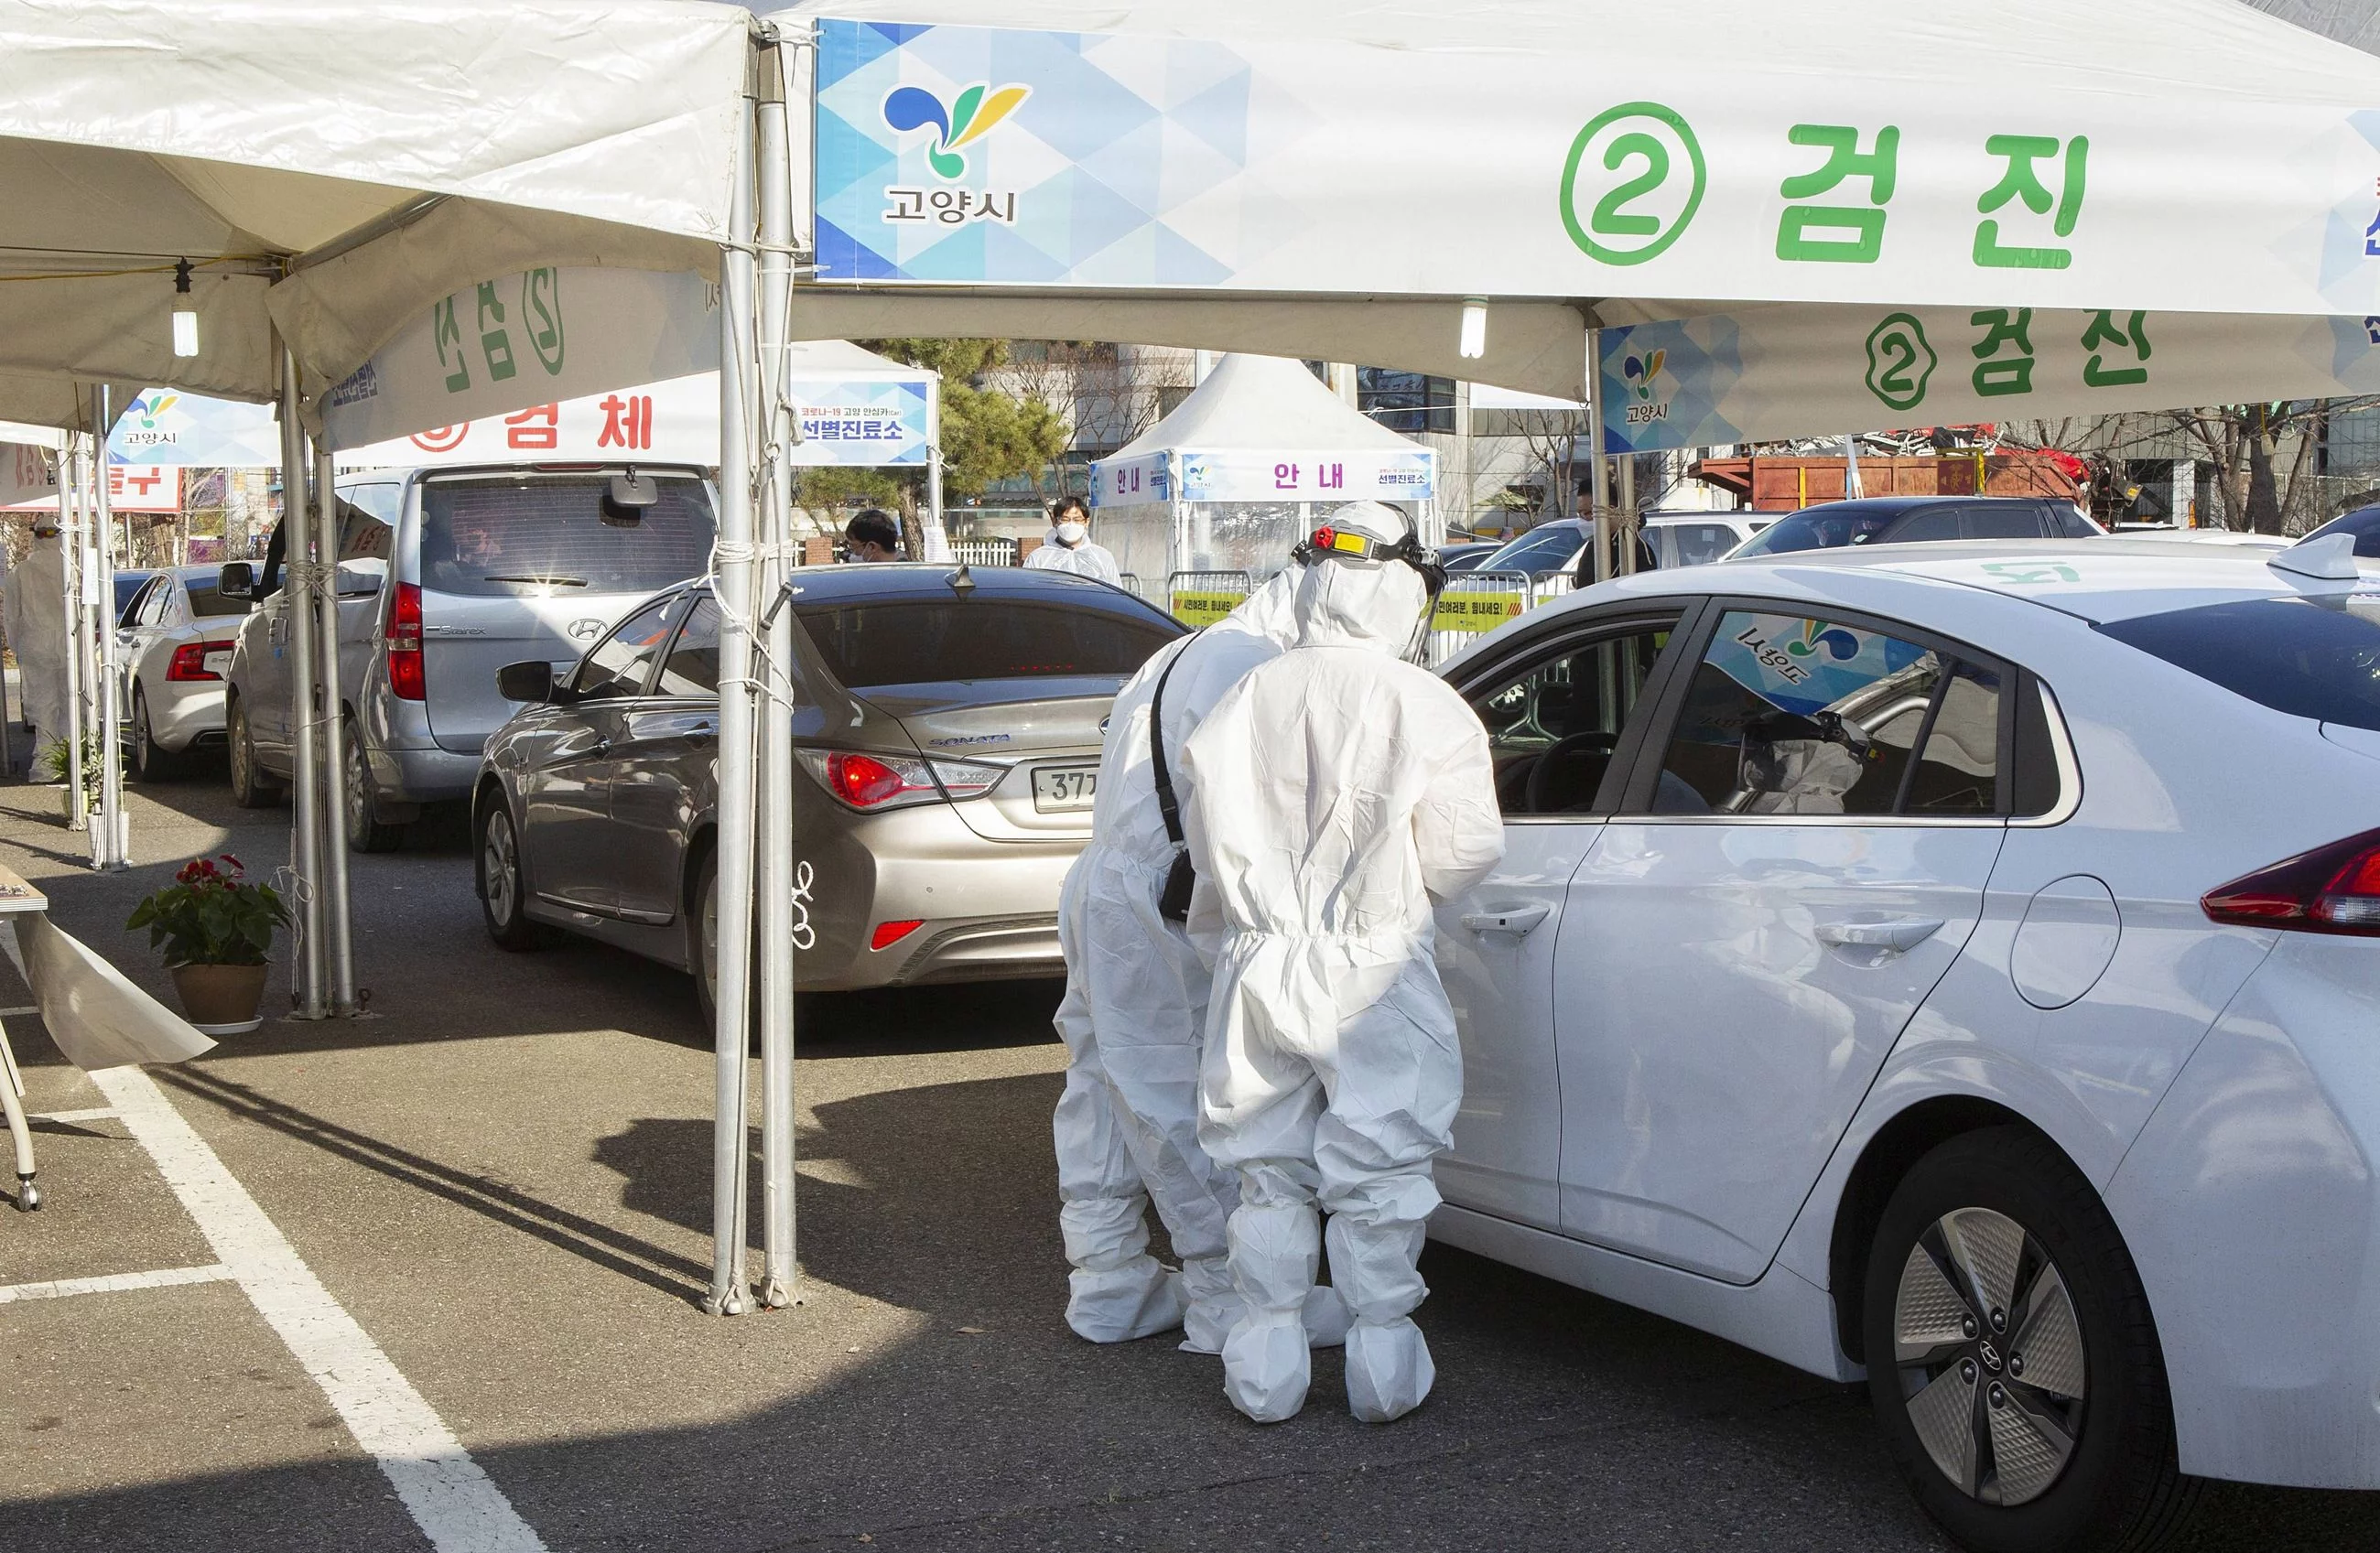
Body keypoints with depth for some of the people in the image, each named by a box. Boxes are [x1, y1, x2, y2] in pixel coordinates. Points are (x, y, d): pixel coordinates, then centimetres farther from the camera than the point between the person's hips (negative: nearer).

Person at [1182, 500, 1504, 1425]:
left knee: (1269, 1174, 13)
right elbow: (1465, 852, -7)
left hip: (1261, 966, 3)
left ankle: (1265, 1374, 19)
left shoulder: (1247, 700, -1)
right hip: (1374, 968, -3)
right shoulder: (1424, 707, -10)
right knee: (1378, 1175, 8)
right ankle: (1382, 1369, 14)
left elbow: (1208, 840, 6)